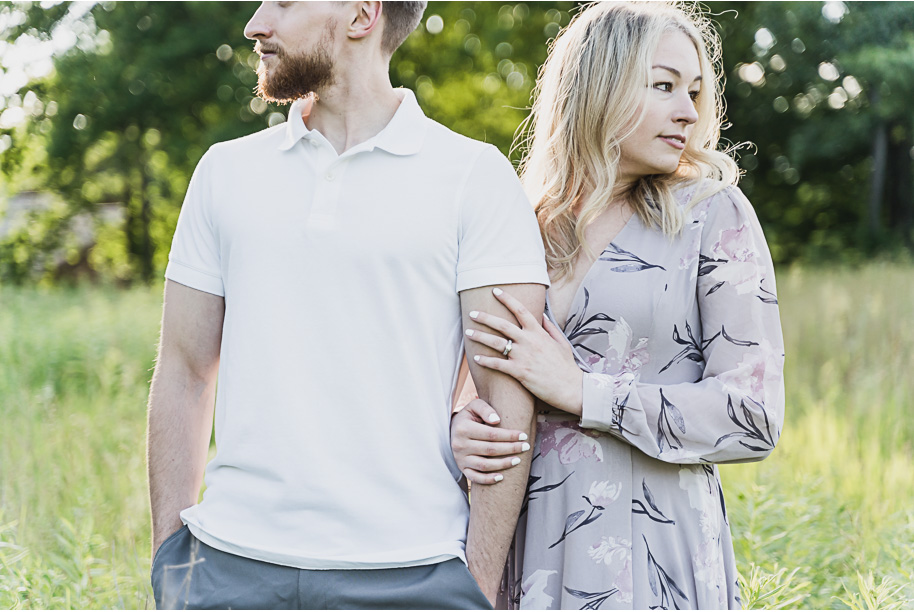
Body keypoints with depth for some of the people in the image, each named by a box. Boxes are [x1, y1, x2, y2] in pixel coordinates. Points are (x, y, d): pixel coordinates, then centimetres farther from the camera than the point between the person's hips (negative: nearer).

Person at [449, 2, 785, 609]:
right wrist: (461, 429, -10)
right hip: (526, 554, 3)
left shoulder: (714, 215, -4)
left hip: (655, 559, -3)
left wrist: (578, 389, -14)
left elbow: (755, 418, -10)